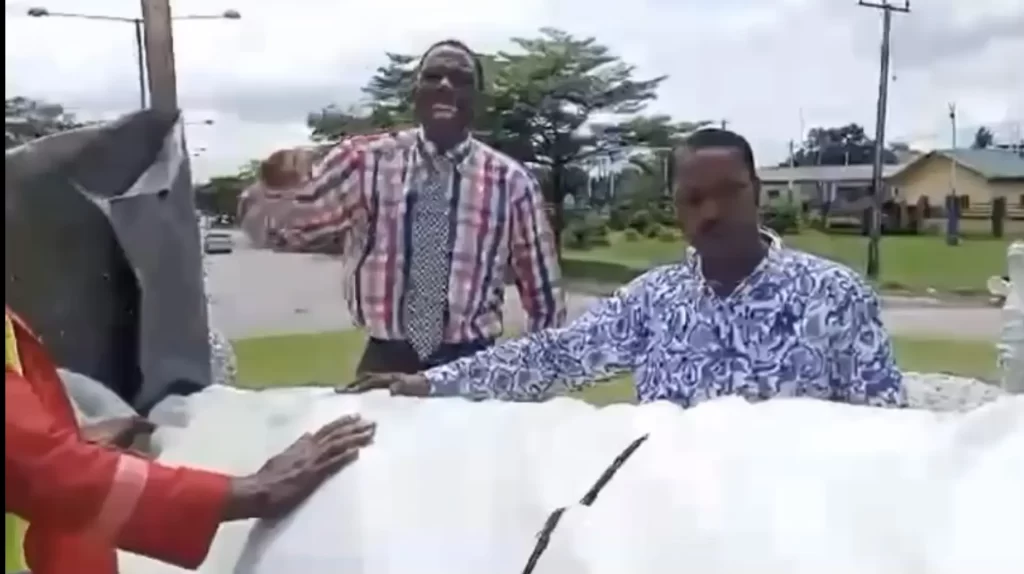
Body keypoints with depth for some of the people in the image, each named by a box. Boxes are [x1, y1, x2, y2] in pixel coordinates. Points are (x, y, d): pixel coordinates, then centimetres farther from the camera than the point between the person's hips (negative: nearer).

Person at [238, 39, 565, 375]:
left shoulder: (511, 182, -6)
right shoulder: (364, 159, -4)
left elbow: (543, 293, 3)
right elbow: (267, 229, -1)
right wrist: (276, 186, -22)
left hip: (472, 367, 0)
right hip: (384, 362, 1)